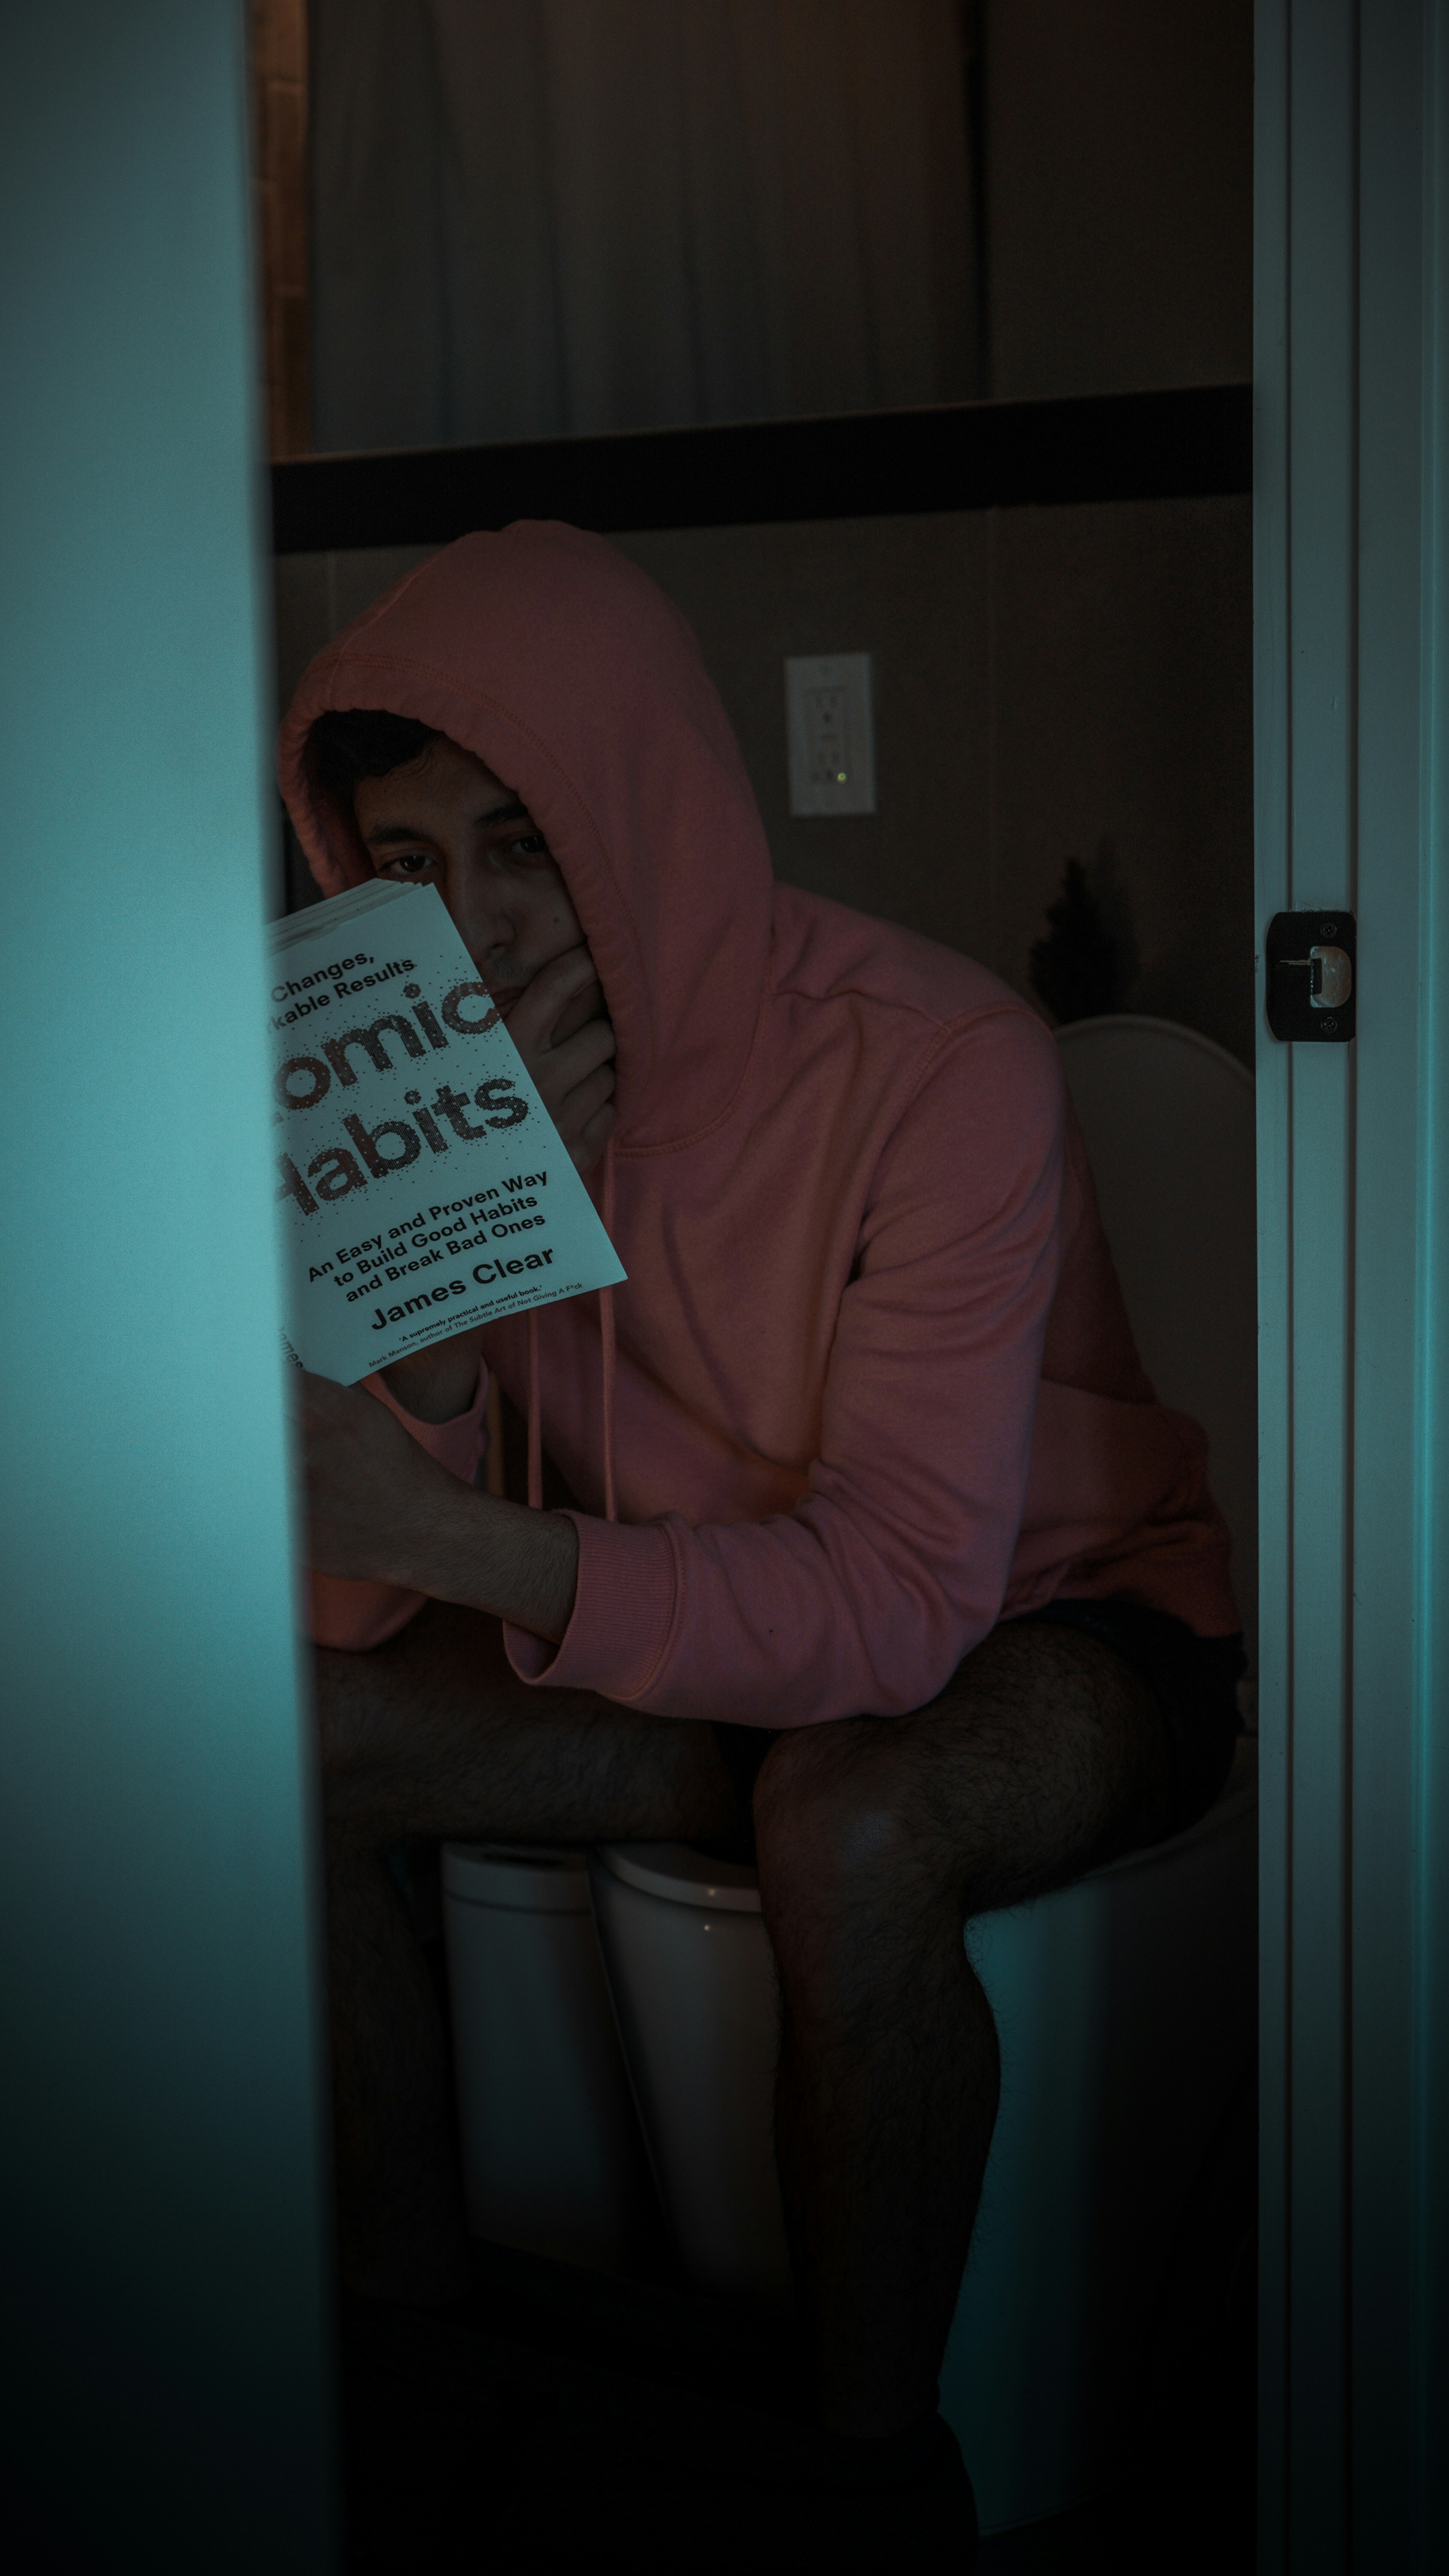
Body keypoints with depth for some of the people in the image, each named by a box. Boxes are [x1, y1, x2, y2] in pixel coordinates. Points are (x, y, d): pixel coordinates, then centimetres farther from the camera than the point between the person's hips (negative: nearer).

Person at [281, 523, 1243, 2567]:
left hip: (1052, 1634, -5)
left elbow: (902, 1599, -32)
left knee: (846, 1821, -38)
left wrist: (469, 1545, -45)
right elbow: (354, 1594, -14)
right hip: (698, 1641, 5)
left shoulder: (939, 1066, -26)